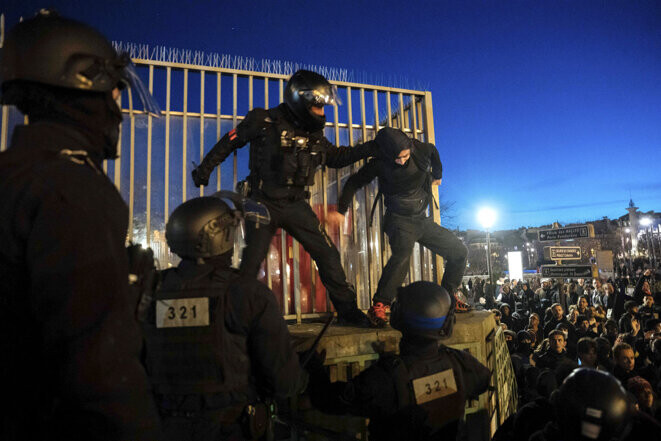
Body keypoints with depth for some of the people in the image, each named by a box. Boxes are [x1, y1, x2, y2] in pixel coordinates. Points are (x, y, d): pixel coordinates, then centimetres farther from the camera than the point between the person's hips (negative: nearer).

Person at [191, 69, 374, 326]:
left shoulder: (314, 134, 9)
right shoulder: (266, 122, -8)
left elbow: (337, 158, 20)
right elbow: (230, 141, 2)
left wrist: (371, 148, 13)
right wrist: (205, 168, 3)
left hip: (296, 205, 5)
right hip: (264, 204, -4)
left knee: (327, 253, 0)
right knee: (252, 260, -2)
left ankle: (347, 310, 12)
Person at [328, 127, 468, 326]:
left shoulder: (421, 149, -7)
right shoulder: (380, 164, -16)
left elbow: (433, 152, 18)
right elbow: (354, 183, -8)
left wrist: (437, 175, 33)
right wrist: (341, 210, -18)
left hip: (423, 220, 6)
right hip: (400, 221, -6)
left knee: (459, 252, 7)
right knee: (402, 255, -35)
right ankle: (378, 306, -32)